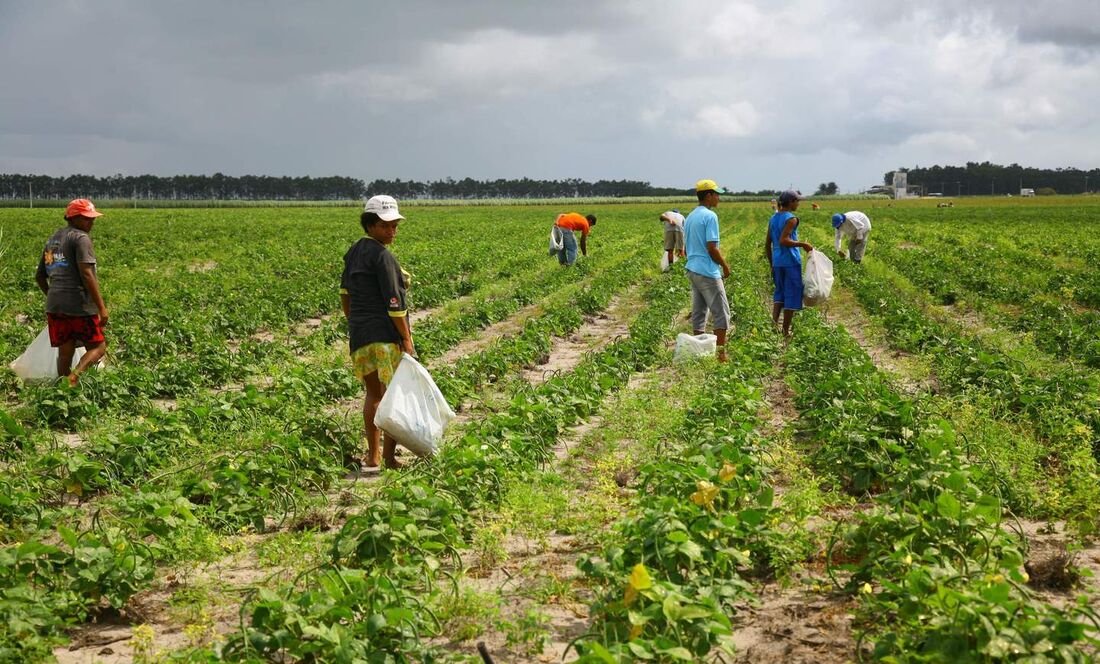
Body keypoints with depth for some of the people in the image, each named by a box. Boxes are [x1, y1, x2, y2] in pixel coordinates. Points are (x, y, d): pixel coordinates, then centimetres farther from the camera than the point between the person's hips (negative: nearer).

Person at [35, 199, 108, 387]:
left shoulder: (52, 240, 20)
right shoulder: (81, 238, -6)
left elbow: (39, 276, 26)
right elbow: (87, 274, -17)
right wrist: (102, 307, -18)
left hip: (54, 306, 7)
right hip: (80, 306, -7)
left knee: (65, 352, 11)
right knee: (97, 347, 0)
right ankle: (73, 378, -22)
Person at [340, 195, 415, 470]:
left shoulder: (354, 252, 13)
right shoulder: (382, 256, -13)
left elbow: (345, 292, 19)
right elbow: (394, 302, -17)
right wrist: (407, 338, -14)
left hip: (359, 333, 8)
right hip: (387, 334, -8)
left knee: (373, 394, 17)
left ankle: (372, 456, 20)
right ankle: (389, 457, 0)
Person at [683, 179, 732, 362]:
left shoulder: (690, 217, 13)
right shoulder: (710, 216, -14)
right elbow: (712, 248, -19)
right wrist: (725, 265, -4)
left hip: (692, 269, 9)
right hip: (708, 272, -9)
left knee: (698, 313, 10)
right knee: (721, 313, -3)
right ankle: (720, 353, -3)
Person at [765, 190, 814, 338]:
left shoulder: (773, 219, 11)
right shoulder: (791, 219, -12)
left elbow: (767, 244, 12)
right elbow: (783, 241, -24)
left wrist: (772, 265, 19)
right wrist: (803, 244, -17)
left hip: (777, 262, 7)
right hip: (791, 261, -7)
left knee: (780, 292, 19)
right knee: (792, 295, 2)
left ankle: (774, 319, -4)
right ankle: (786, 331, 5)